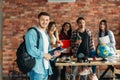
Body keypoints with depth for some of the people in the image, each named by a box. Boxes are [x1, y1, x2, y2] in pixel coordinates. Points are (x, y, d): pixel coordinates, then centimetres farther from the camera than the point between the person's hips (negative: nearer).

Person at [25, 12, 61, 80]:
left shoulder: (46, 34, 19)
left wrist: (53, 54, 7)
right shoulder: (32, 33, -10)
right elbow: (31, 49, -22)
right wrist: (44, 55, -13)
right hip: (37, 69, -9)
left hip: (46, 68, 9)